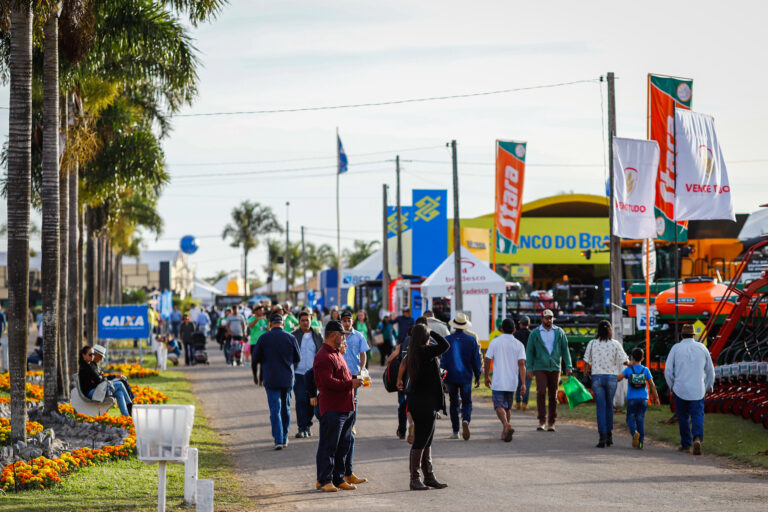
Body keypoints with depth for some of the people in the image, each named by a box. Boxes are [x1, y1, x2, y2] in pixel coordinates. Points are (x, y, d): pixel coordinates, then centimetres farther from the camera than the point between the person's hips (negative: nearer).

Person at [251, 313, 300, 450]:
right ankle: (284, 439, 22)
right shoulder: (290, 338, -3)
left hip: (271, 379, -2)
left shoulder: (264, 338, -7)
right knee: (286, 408, 16)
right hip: (288, 379, 2)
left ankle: (278, 440, -13)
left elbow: (256, 358, -1)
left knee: (275, 410, -2)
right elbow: (298, 358, 6)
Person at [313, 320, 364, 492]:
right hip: (331, 408, -10)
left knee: (343, 445, 13)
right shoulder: (323, 356, -14)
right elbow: (328, 382, -22)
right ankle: (324, 480, -1)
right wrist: (350, 384, -19)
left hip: (346, 407, 10)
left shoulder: (337, 354, 20)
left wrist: (355, 378, 12)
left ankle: (339, 479, 20)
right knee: (328, 446, -5)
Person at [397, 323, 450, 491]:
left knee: (427, 441, 16)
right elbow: (445, 345, -20)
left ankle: (429, 476, 23)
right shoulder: (424, 352, -19)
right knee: (420, 441, -4)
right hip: (425, 403, -10)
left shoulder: (412, 353, 8)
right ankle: (415, 479, 0)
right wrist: (431, 332, -9)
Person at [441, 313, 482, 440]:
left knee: (454, 403, 10)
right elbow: (476, 360, 1)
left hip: (451, 377, 0)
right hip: (466, 377, 0)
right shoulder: (471, 340, -2)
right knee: (467, 402, 5)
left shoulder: (447, 340, -4)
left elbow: (443, 360, -3)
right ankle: (466, 420, -25)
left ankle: (455, 432, 10)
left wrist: (443, 378, 2)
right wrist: (477, 377, 11)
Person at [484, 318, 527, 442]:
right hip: (512, 382, 3)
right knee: (508, 407, 17)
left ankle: (506, 425, -31)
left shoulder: (495, 342, -2)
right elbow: (521, 364, -7)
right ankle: (504, 432, 20)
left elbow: (488, 361, -1)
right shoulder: (519, 344, 0)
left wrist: (486, 377, 13)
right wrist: (523, 384, -8)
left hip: (498, 381, -3)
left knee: (499, 406, -5)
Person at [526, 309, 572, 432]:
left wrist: (568, 366, 0)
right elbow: (529, 352, 5)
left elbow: (565, 349, 8)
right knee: (541, 393, -16)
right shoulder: (535, 333, 3)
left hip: (555, 368, 2)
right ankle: (542, 421, -11)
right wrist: (529, 369, -2)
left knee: (553, 396, 3)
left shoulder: (559, 332, 7)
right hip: (540, 368, -2)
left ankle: (551, 423, 10)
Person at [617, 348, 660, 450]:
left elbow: (618, 378, -12)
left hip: (632, 398, -2)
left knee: (630, 418, 7)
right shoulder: (646, 370, 2)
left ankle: (635, 433, -23)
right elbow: (652, 385, 2)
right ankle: (640, 442, 1)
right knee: (640, 420, 7)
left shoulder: (628, 369, -3)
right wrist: (656, 398, 8)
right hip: (643, 398, 2)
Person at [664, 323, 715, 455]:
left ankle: (686, 444, 16)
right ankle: (697, 438, -26)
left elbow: (668, 371, 0)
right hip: (698, 390, 0)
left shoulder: (676, 348, 0)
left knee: (683, 417, 11)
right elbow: (710, 371, 12)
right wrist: (708, 387, 24)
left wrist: (672, 386, 14)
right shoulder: (702, 348, 5)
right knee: (697, 415, -2)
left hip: (680, 389, 0)